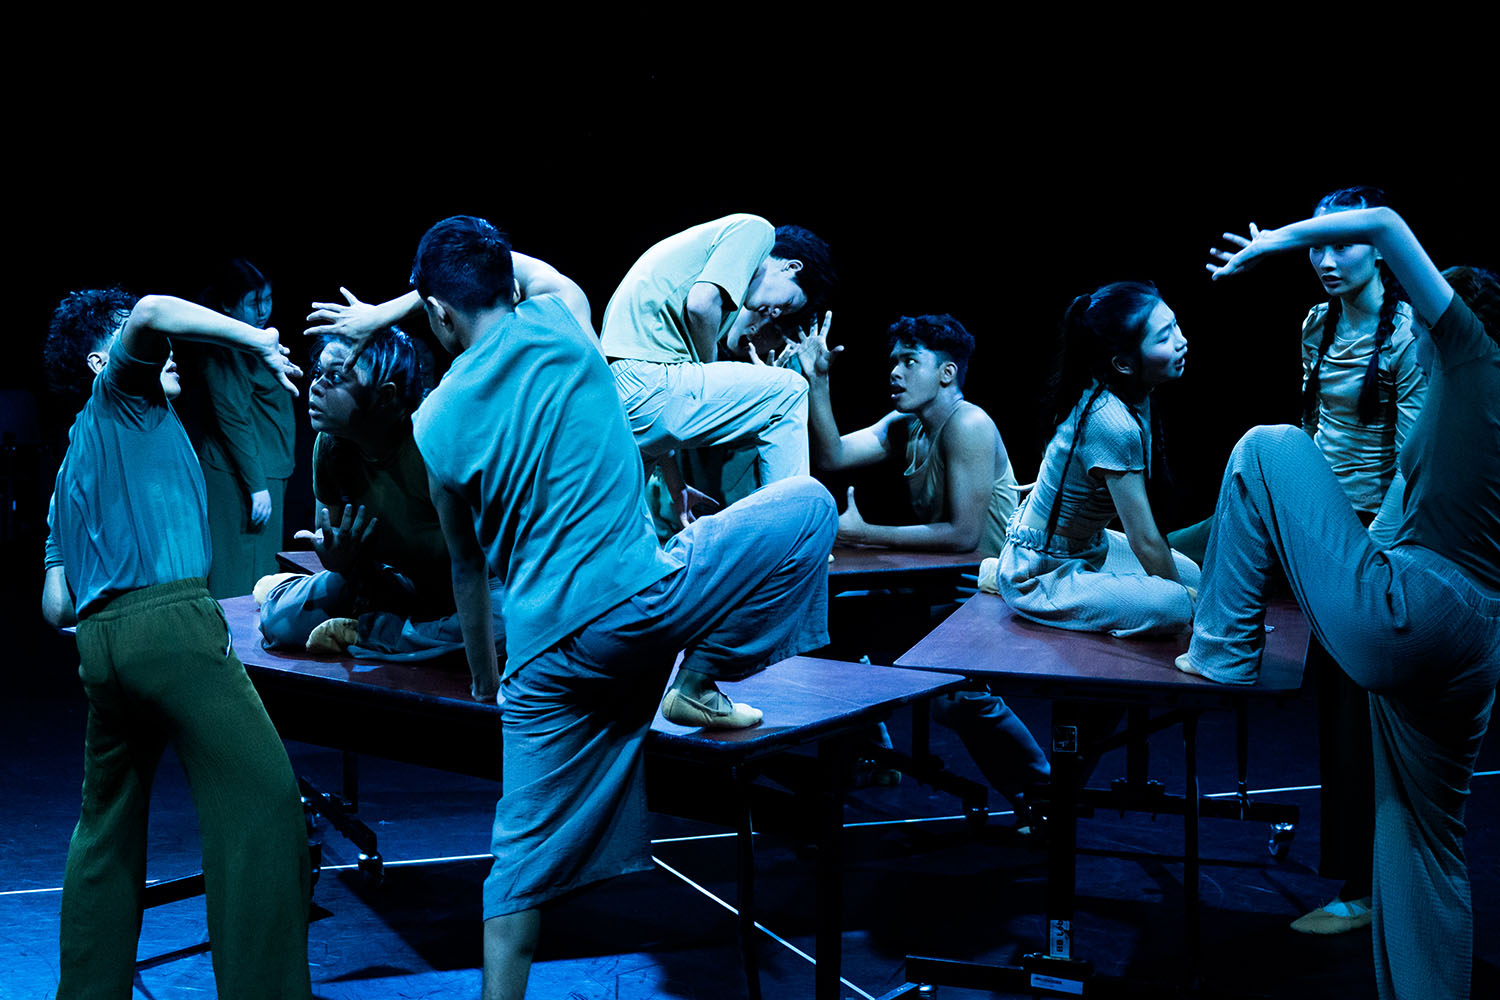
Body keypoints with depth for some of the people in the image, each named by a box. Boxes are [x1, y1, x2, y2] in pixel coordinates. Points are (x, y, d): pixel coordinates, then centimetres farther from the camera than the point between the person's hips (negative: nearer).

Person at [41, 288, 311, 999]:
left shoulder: (73, 466, 30)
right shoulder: (118, 393, 11)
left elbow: (56, 606, 23)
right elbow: (152, 312, -13)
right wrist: (259, 342, -4)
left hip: (100, 640, 9)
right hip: (169, 620, -9)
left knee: (106, 825, 19)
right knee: (262, 803, -11)